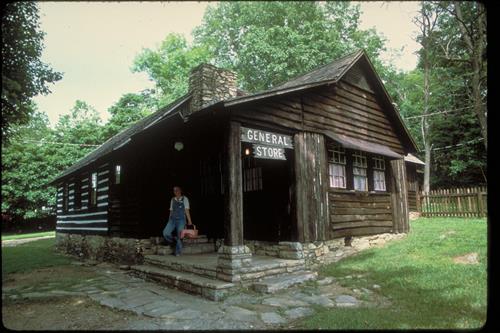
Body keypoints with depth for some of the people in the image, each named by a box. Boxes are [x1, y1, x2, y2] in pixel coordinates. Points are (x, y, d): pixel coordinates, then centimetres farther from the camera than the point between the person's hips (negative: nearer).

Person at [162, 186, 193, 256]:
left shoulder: (184, 199, 2)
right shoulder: (172, 200, 13)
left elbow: (187, 210, -1)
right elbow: (171, 210, 16)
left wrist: (189, 221, -4)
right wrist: (169, 220, 13)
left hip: (181, 220, -3)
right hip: (172, 219, 4)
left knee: (179, 236, -8)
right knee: (165, 233, -14)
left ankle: (178, 252, 7)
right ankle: (173, 242, 14)